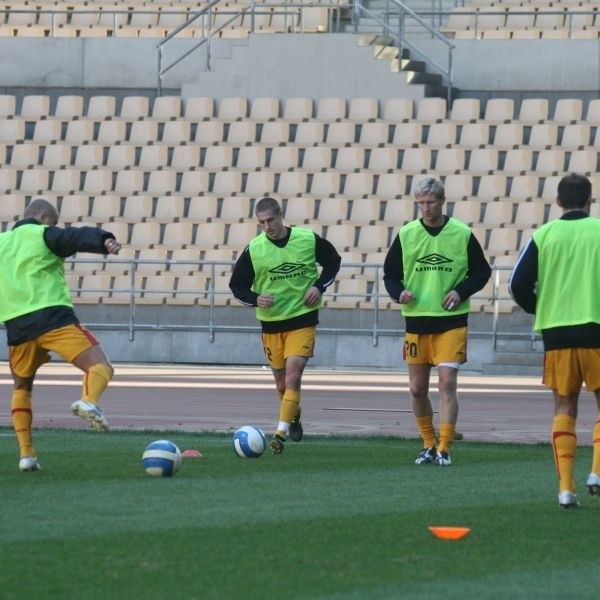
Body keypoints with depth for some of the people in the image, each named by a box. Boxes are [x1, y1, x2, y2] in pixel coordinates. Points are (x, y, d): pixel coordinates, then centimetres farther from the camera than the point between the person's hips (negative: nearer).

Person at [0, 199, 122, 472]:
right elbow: (78, 237, -12)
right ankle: (89, 401, -43)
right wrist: (105, 241, -29)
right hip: (52, 316, -5)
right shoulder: (44, 235, 8)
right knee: (100, 367, -9)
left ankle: (26, 453, 12)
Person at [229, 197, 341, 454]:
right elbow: (237, 285, 1)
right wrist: (255, 298, -20)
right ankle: (294, 416, 43)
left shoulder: (308, 239, -7)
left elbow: (333, 261, 10)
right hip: (271, 323, 2)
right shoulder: (253, 250, -7)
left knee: (293, 376, -17)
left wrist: (319, 286, -6)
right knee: (282, 383, 13)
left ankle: (280, 432, -19)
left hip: (303, 319, -2)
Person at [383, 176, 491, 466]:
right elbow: (390, 274, 9)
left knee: (447, 382, -12)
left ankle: (444, 448, -10)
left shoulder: (462, 234, -2)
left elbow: (482, 272, 6)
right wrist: (399, 293, -12)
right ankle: (429, 445, 24)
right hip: (416, 320, 3)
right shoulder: (406, 235, 2)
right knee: (417, 389, 7)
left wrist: (461, 292, -11)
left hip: (452, 322, -3)